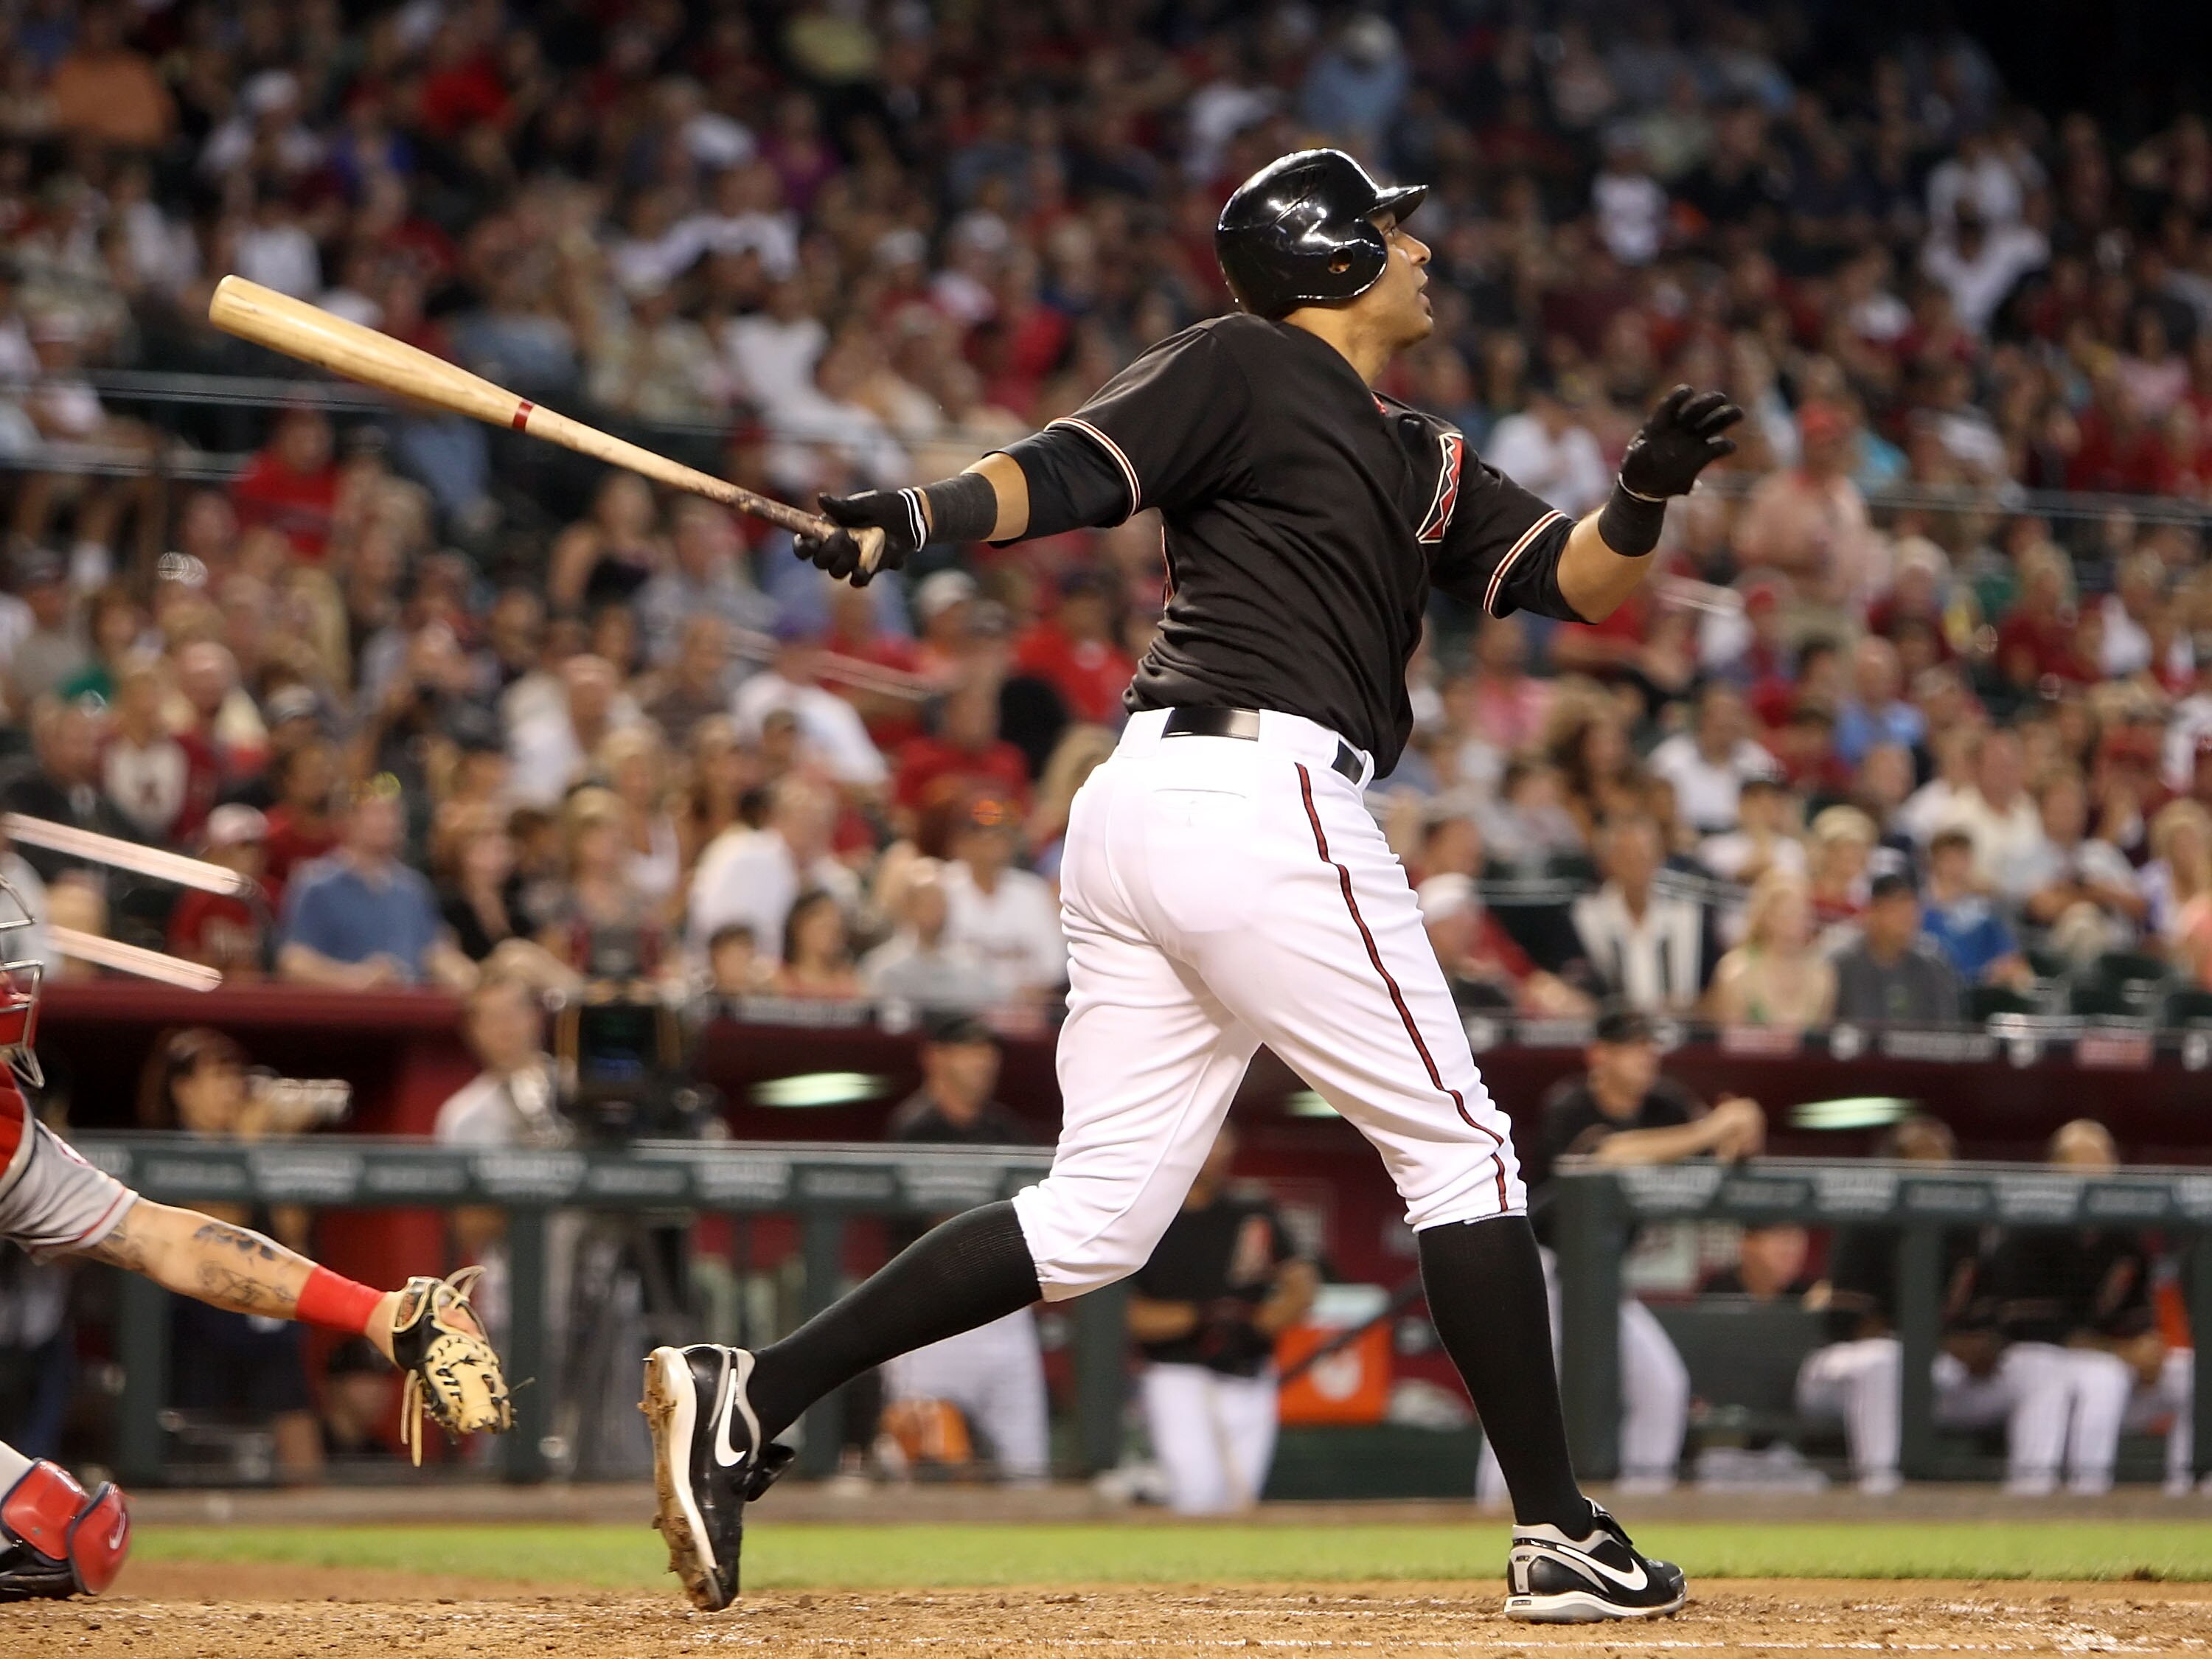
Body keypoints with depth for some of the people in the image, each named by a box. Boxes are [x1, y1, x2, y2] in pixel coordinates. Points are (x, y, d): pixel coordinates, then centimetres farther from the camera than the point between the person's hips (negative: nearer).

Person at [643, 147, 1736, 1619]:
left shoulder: (1424, 465, 25)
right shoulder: (1241, 369, 0)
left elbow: (1579, 582, 17)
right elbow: (1073, 471, -12)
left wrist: (1643, 498, -5)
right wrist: (918, 516, -31)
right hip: (1263, 792, -9)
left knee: (1099, 1218, 5)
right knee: (1459, 1147, 0)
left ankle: (748, 1400, -3)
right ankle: (1560, 1539, 4)